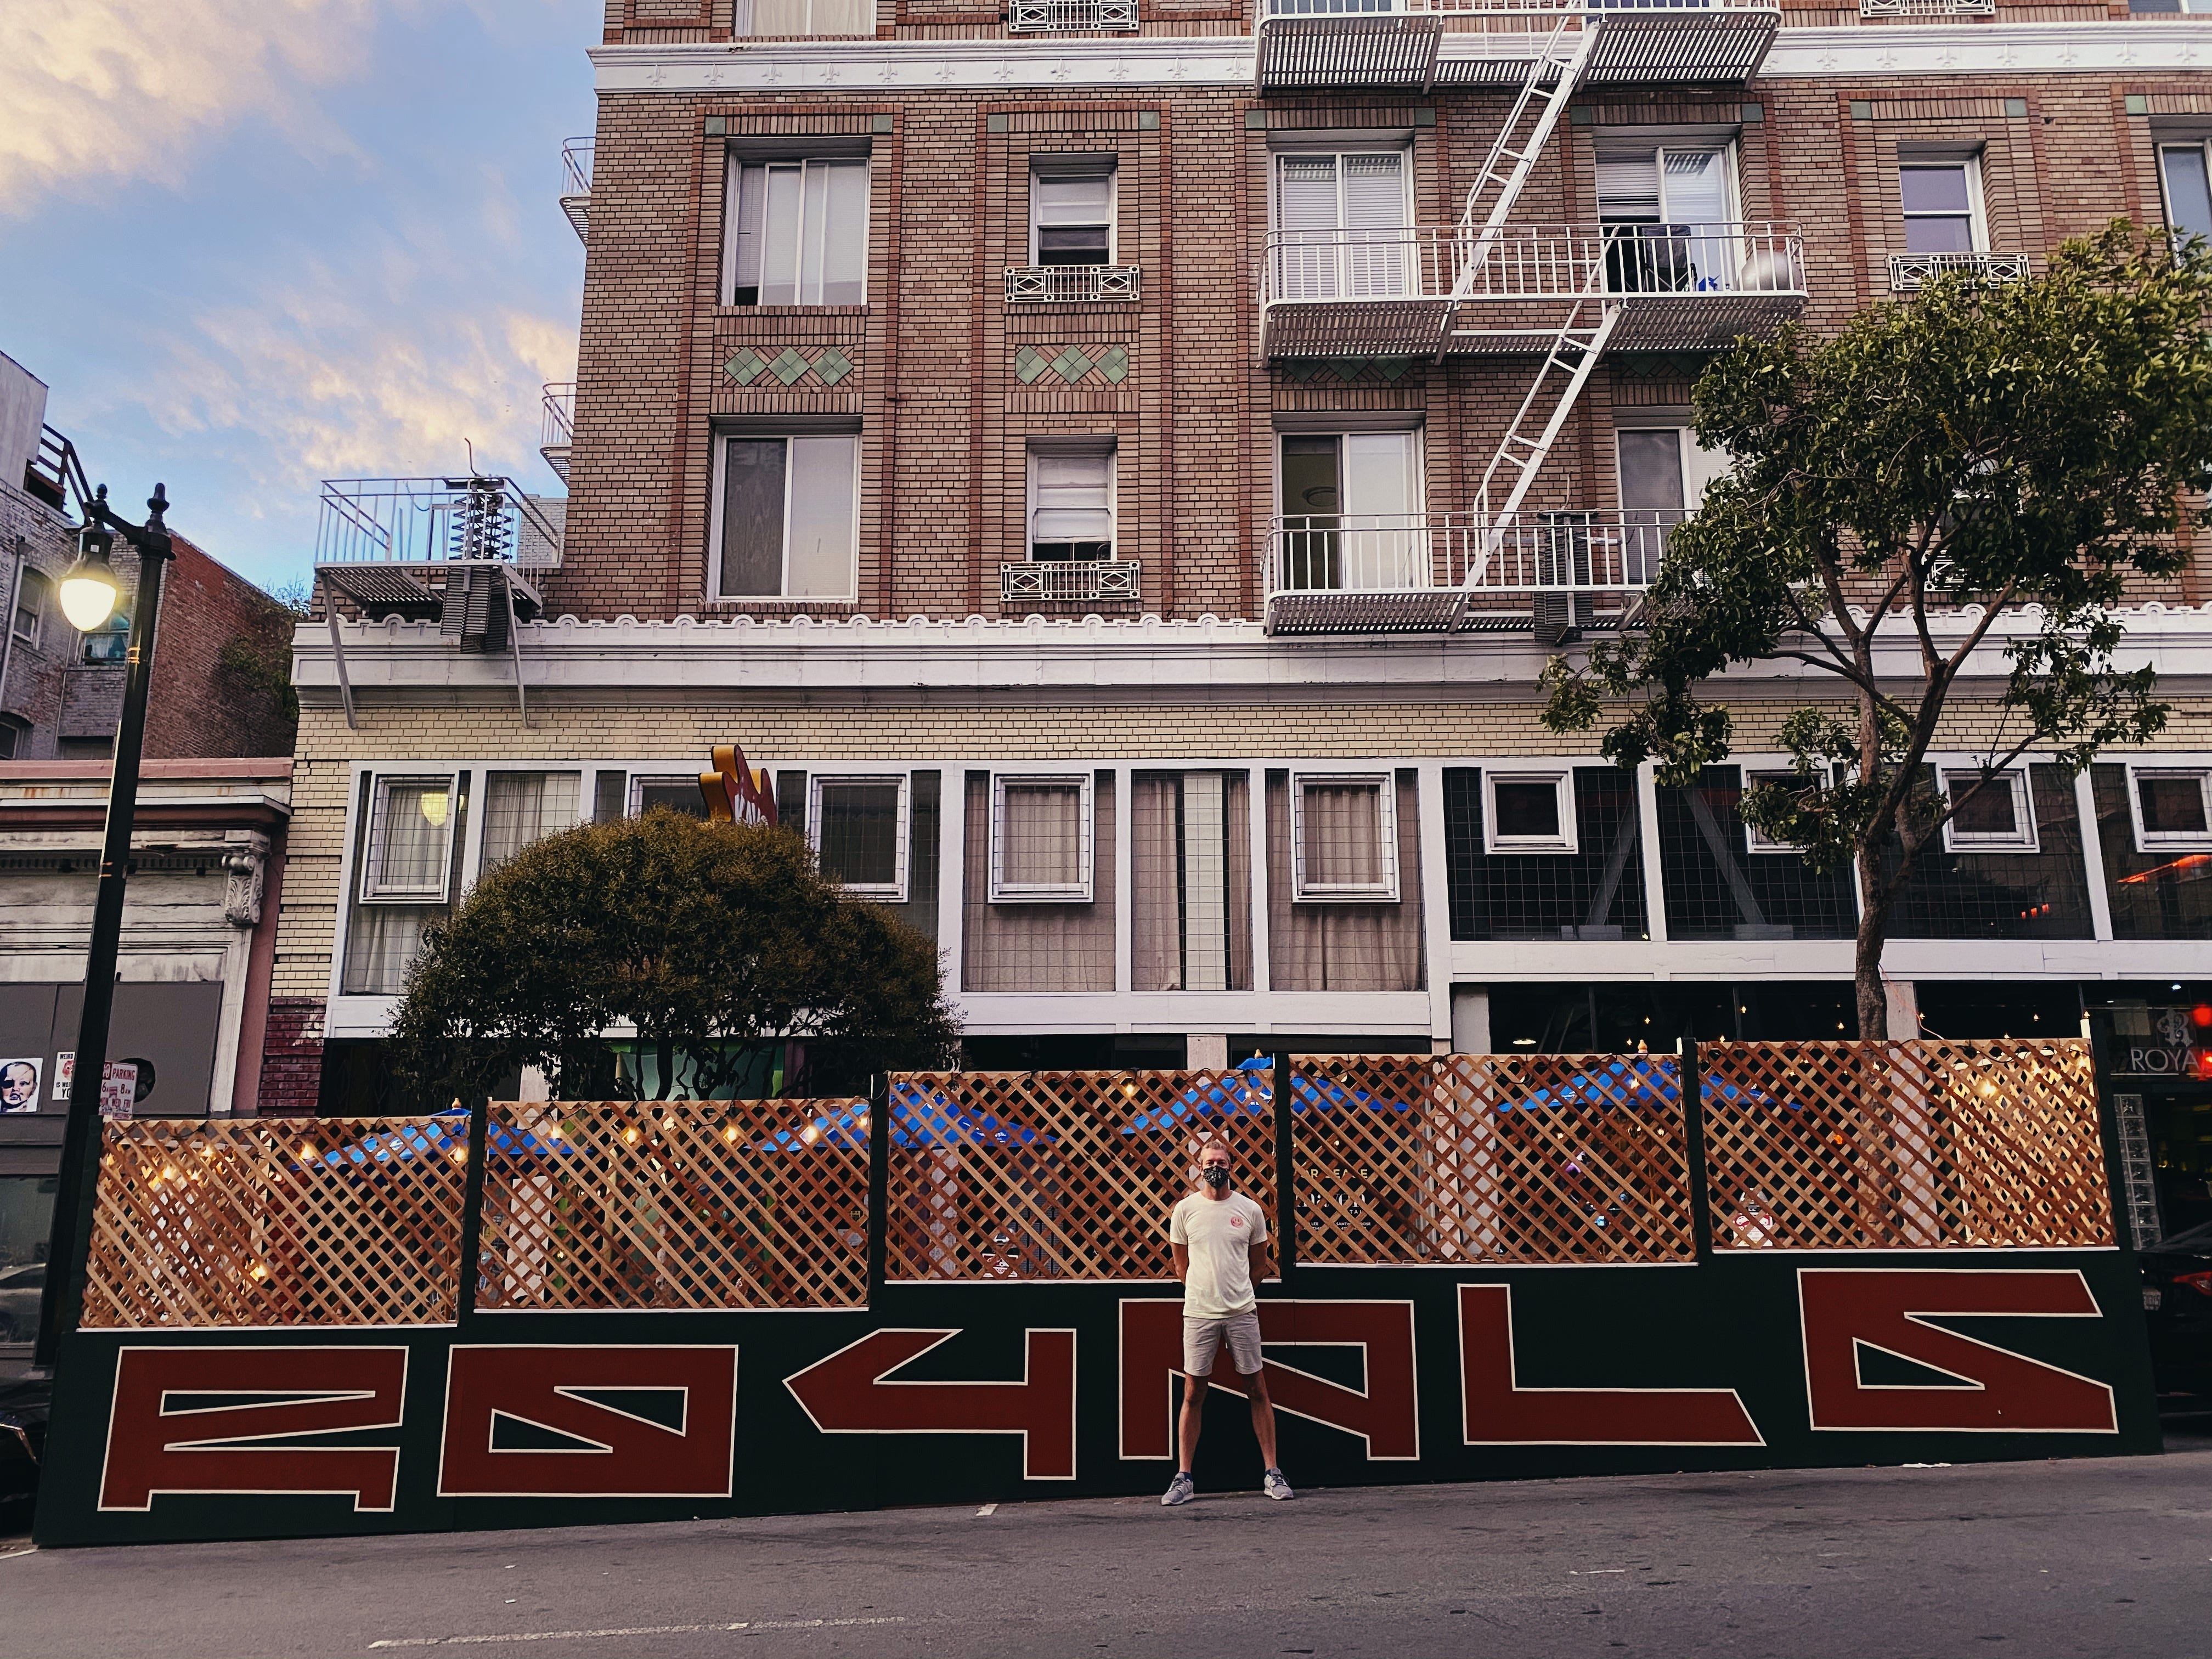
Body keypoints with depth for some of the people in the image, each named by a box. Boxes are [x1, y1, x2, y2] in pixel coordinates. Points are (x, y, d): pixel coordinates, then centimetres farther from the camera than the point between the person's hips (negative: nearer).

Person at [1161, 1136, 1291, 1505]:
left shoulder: (1250, 1210, 3)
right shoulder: (1185, 1210, 2)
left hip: (1242, 1312, 1)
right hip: (1198, 1314, -1)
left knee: (1258, 1390, 5)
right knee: (1193, 1395, 3)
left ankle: (1272, 1473, 13)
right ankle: (1184, 1477, 9)